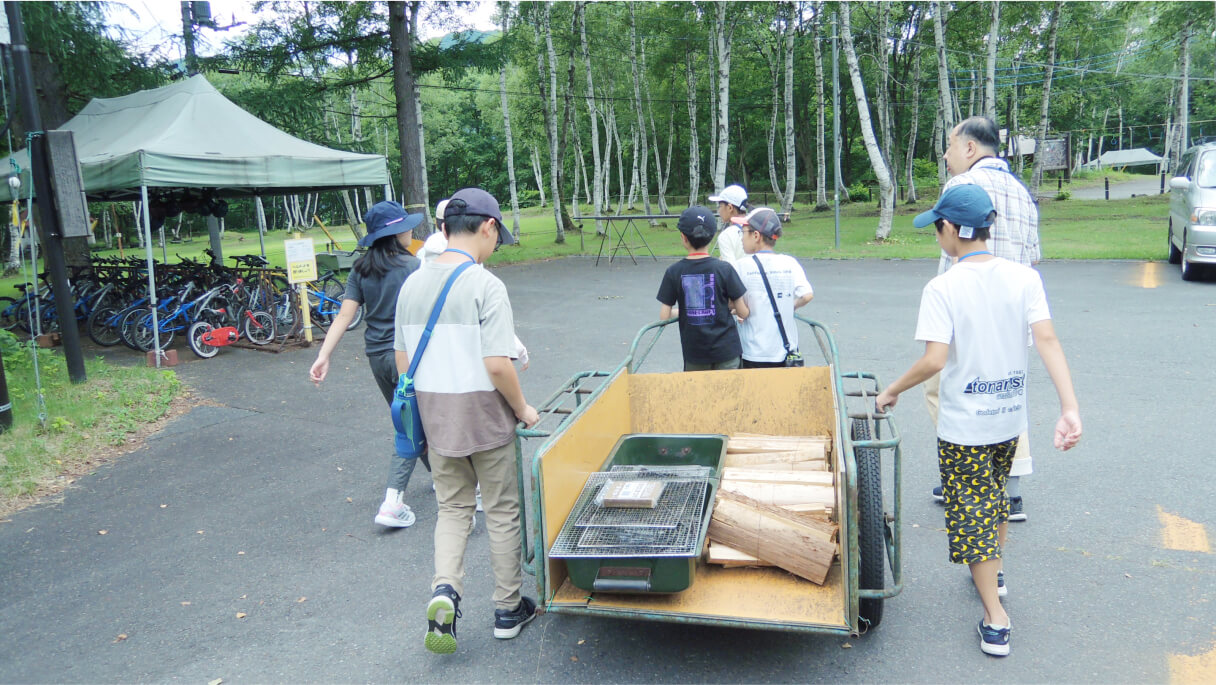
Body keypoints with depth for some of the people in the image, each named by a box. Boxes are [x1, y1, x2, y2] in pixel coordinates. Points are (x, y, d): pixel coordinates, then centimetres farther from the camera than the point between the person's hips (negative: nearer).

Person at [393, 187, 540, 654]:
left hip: (434, 417, 5)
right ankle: (508, 609, 24)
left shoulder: (412, 284, 3)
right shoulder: (485, 285, -17)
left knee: (452, 508, 19)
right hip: (484, 415, -5)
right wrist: (522, 409, -7)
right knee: (502, 512, 11)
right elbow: (497, 364, -22)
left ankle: (444, 588, -1)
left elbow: (402, 362, 8)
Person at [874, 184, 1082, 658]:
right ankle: (994, 574, 48)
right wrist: (1070, 406, -16)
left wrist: (892, 391, -8)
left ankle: (996, 622, 11)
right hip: (1010, 418, 6)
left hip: (963, 425, -5)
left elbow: (934, 360, -23)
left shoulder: (942, 288, -17)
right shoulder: (1024, 277, -4)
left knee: (973, 514, 7)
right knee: (994, 496, 27)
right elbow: (1047, 340, -13)